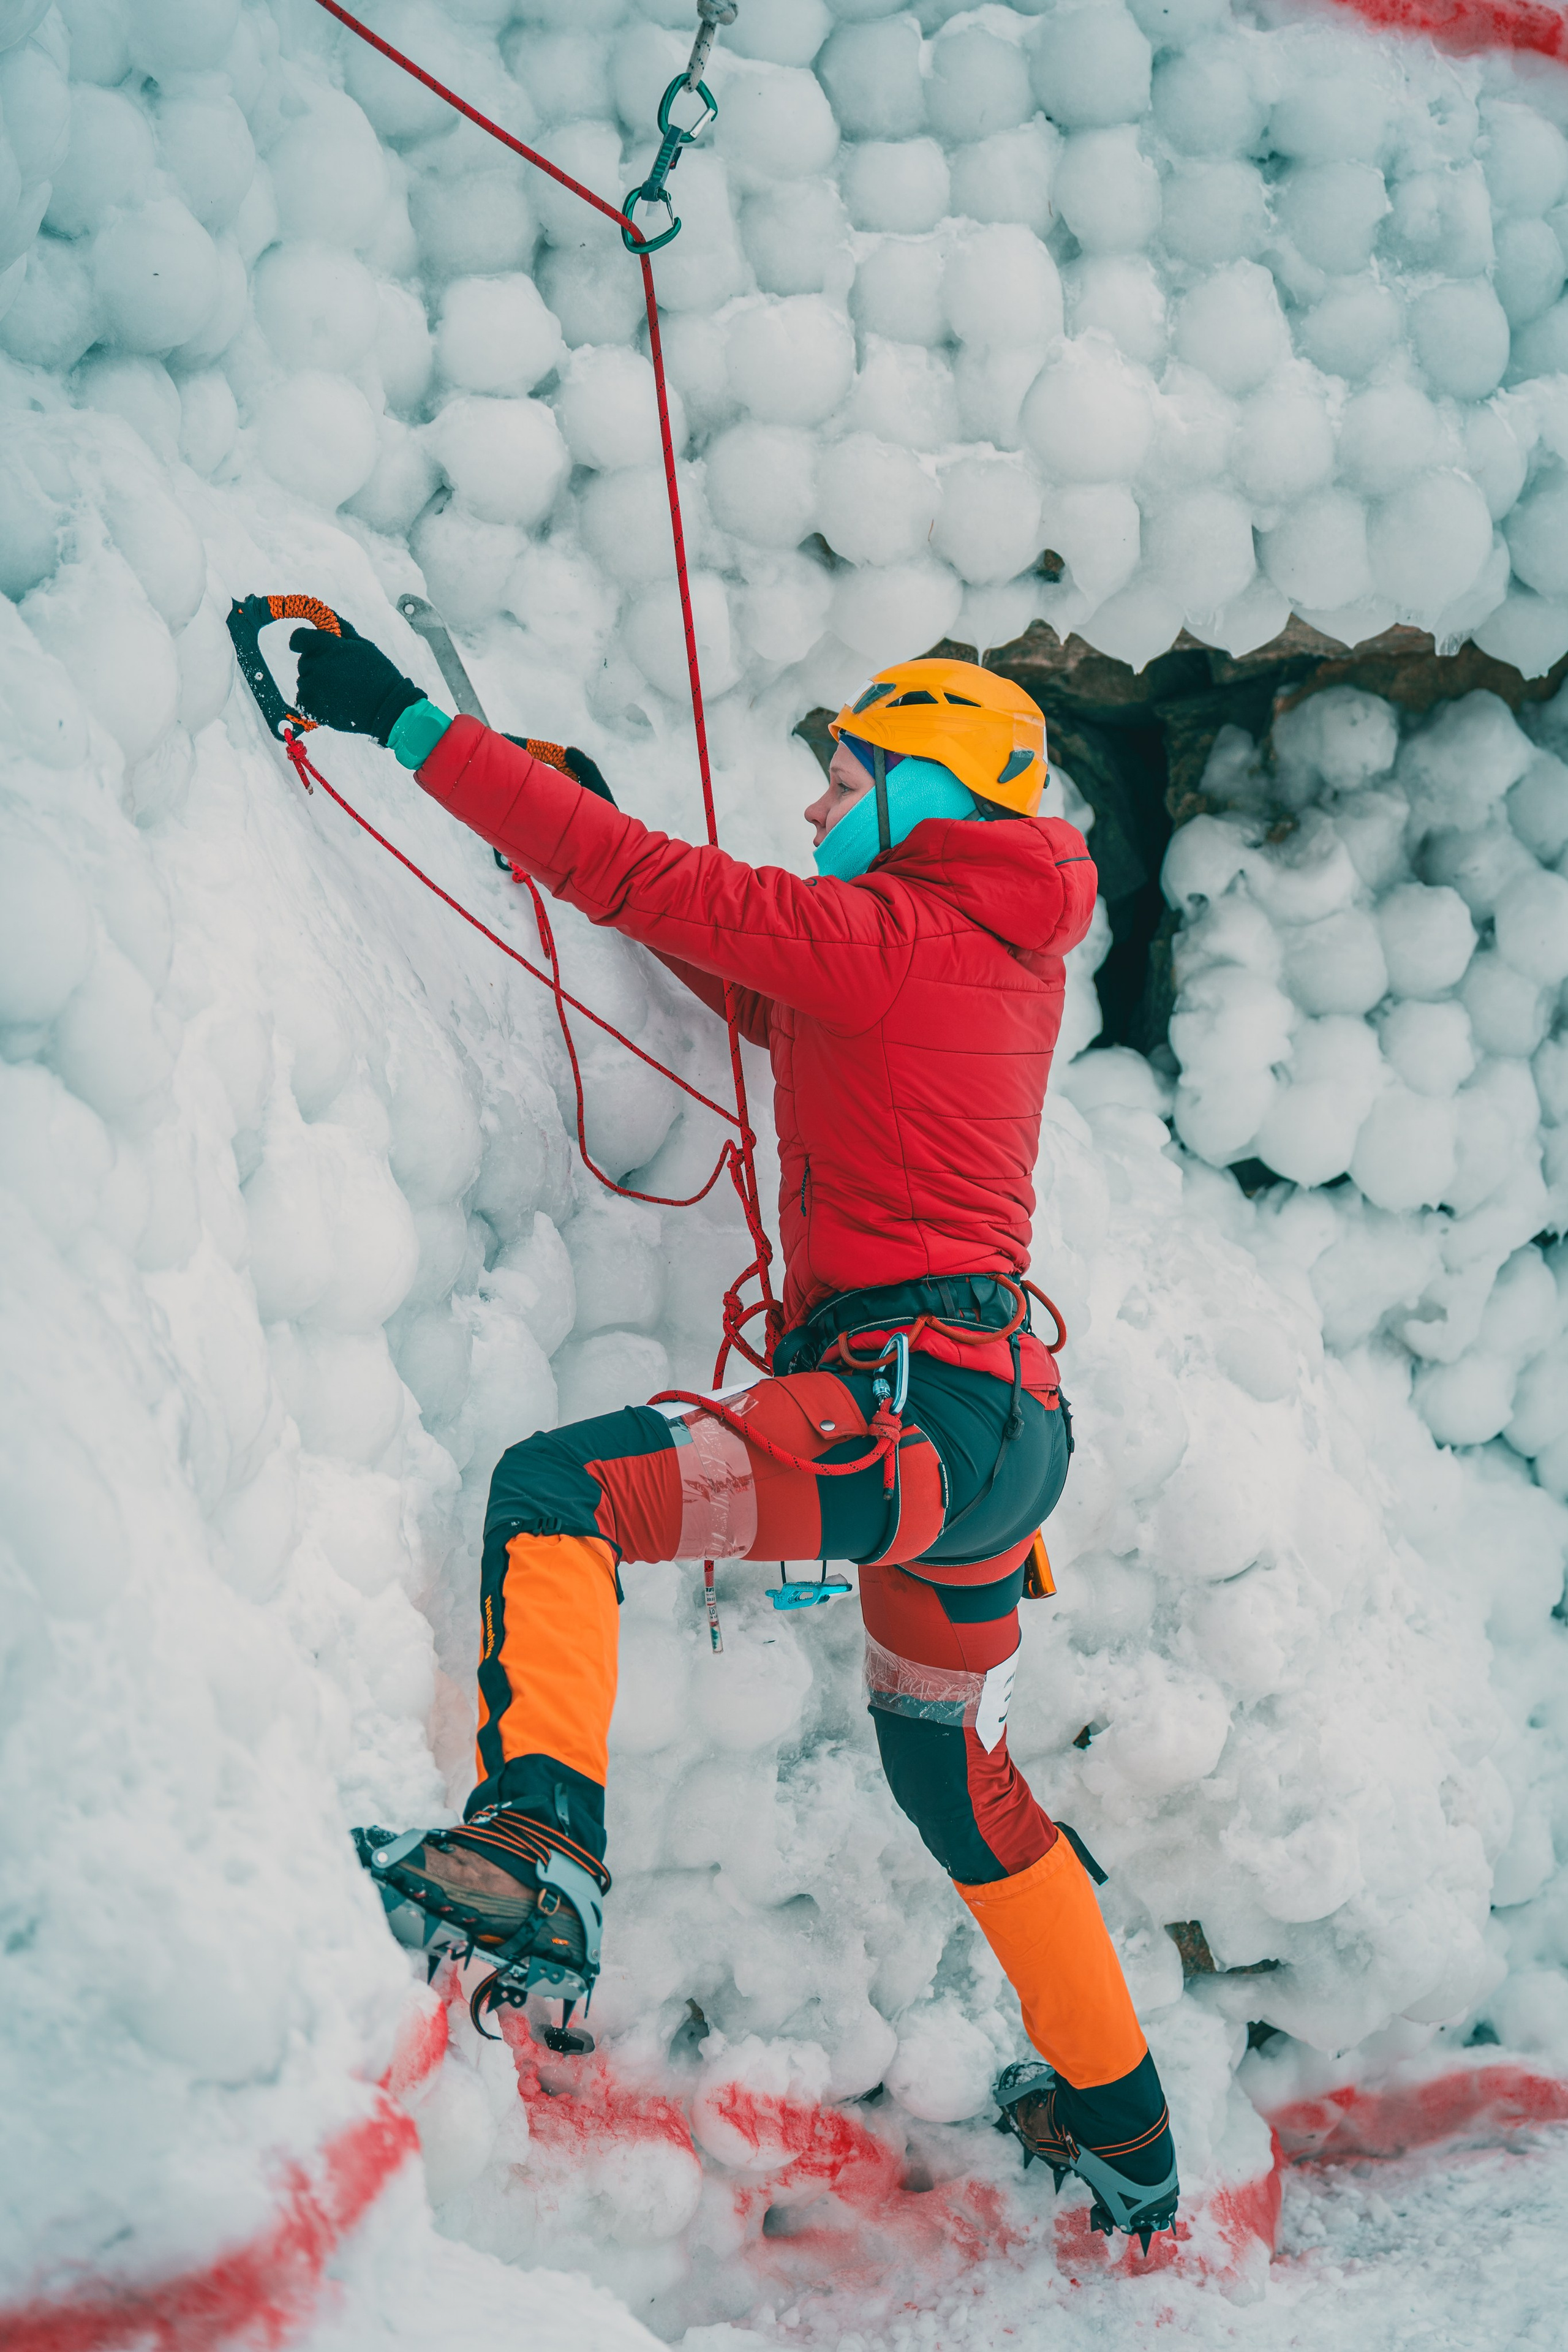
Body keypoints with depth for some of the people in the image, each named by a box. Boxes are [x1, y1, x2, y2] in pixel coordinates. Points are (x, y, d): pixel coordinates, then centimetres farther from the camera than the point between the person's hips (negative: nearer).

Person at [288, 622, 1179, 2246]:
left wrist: (404, 721, -10)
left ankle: (540, 1845, -41)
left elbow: (634, 881, -13)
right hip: (1010, 1426, 10)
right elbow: (772, 999, 31)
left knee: (553, 1488, -21)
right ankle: (1119, 2130, 37)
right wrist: (600, 819, 30)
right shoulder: (1004, 956, 17)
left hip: (905, 1403, -10)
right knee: (956, 1772, 25)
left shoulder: (880, 932, -8)